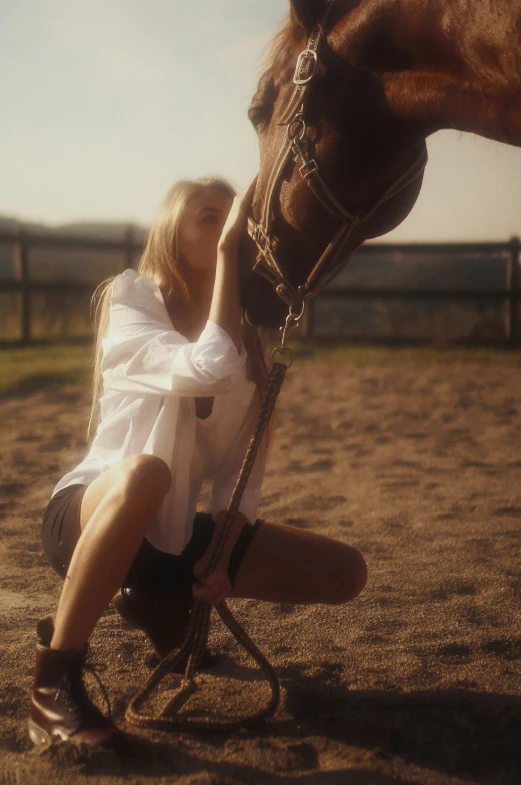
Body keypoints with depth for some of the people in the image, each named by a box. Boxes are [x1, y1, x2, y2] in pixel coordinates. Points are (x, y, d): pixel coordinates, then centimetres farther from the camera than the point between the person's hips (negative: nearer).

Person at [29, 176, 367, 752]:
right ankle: (54, 681, -27)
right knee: (145, 472, -42)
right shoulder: (131, 304, -12)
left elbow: (244, 464, 3)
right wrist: (228, 245, -27)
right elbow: (211, 370, -32)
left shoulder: (246, 337, 5)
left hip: (176, 530, 6)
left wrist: (222, 553, -11)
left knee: (345, 573, -2)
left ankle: (163, 603, 15)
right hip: (93, 516, -6)